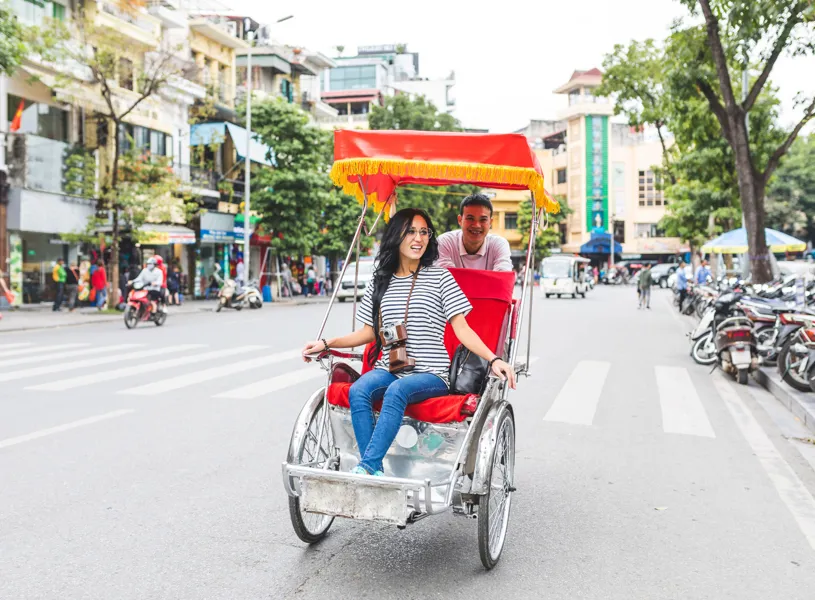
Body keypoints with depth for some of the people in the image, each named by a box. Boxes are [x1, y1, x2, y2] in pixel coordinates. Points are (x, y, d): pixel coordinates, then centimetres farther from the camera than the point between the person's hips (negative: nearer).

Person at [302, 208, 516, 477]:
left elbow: (461, 328, -2)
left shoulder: (440, 277, 3)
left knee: (397, 390, -35)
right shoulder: (380, 282, 14)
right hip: (388, 369, 3)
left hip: (430, 374, -3)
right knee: (358, 391, -28)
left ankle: (365, 467, -34)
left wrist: (493, 360, -16)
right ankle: (376, 474, -28)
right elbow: (369, 332, 18)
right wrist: (327, 343, 7)